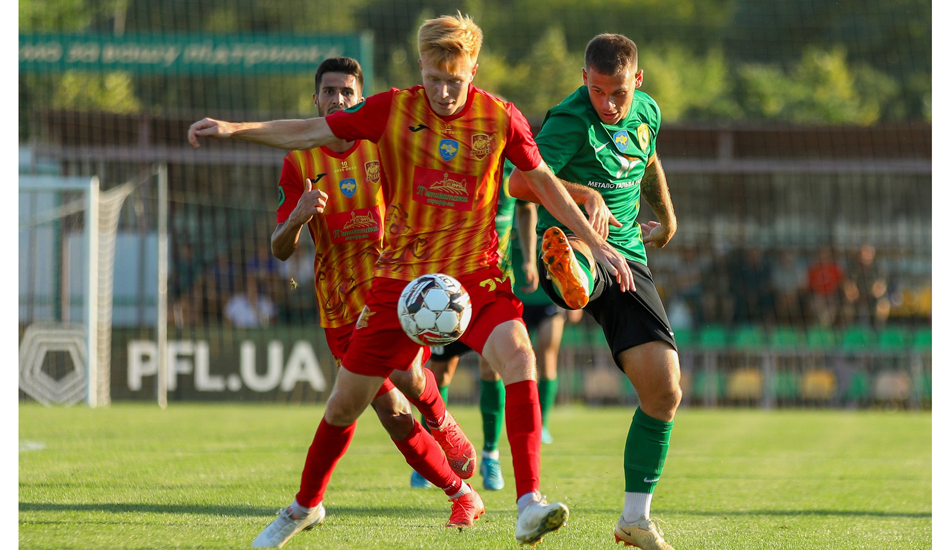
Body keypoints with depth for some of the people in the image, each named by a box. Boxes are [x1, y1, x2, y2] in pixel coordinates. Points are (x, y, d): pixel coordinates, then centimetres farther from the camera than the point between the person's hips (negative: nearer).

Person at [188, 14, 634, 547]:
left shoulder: (500, 118, -4)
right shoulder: (392, 109, -4)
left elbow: (544, 182, 10)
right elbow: (307, 132, -1)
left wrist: (595, 241, 9)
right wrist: (233, 129, -12)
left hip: (476, 274, -1)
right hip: (401, 277, 1)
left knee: (518, 355, -29)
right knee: (347, 401, 7)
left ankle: (529, 506, -34)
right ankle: (307, 505, 32)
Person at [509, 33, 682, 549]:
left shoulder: (646, 111, 9)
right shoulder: (571, 120, -13)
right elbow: (520, 183, -25)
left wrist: (667, 220, 43)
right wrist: (584, 194, -32)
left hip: (626, 259, 6)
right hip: (574, 240, -6)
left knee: (664, 391, -3)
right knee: (579, 249, -45)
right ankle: (571, 279, -85)